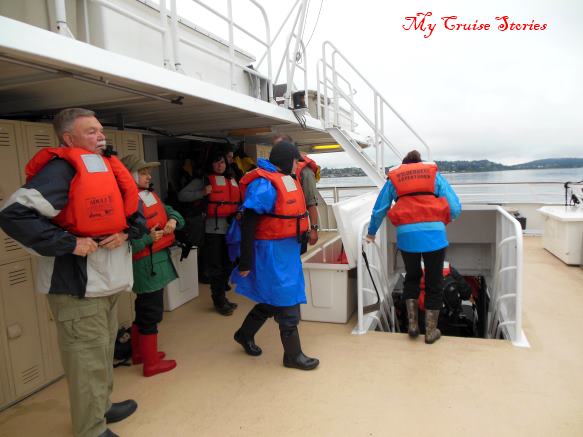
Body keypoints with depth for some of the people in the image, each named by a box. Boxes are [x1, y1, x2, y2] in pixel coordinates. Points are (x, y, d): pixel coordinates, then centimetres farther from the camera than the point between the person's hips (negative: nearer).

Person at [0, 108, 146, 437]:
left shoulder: (107, 168, 11)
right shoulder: (62, 170, -17)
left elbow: (134, 208, 19)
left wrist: (127, 231, -1)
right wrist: (69, 243, -23)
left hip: (109, 280, 9)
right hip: (78, 285, -9)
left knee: (104, 353, 22)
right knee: (88, 359, 2)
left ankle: (102, 407, 41)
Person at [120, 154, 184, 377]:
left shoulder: (151, 195, 11)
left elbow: (170, 211, 10)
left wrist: (173, 220, -10)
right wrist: (148, 238, -29)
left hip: (158, 260, 10)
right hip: (146, 264, -10)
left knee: (143, 309, 22)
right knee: (151, 312, 2)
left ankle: (139, 352, 40)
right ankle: (151, 363, 17)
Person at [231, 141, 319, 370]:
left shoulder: (287, 179, 10)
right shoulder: (263, 184, -18)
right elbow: (248, 225, -19)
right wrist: (245, 263, -18)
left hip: (288, 249, 10)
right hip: (271, 251, -9)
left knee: (272, 300, 20)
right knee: (287, 303, 1)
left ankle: (245, 334, 41)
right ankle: (293, 355, 19)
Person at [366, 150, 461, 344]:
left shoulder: (393, 178, 17)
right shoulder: (434, 174, 15)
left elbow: (379, 210, 17)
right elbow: (455, 208, 5)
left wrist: (371, 233, 30)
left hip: (406, 235, 1)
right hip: (434, 234, -1)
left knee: (411, 277, 24)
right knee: (434, 282, 13)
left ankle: (412, 324, 23)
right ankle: (431, 331, 22)